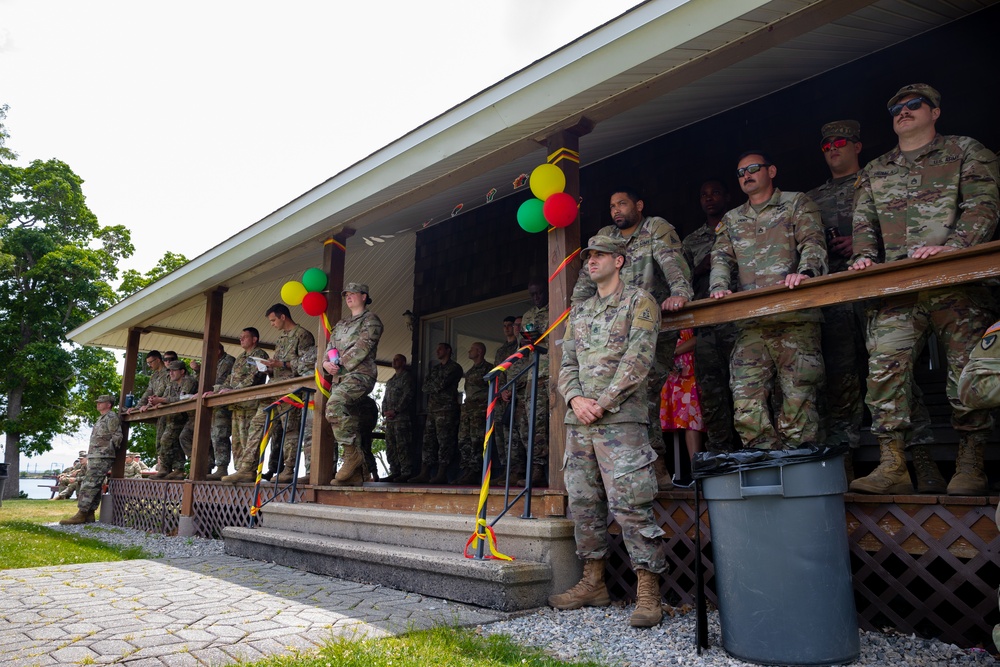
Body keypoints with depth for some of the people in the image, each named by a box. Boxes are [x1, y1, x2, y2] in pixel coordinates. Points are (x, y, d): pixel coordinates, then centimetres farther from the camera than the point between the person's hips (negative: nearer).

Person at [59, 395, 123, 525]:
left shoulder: (111, 417, -6)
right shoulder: (101, 418, 25)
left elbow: (117, 436, -14)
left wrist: (108, 450, -15)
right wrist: (89, 455, 21)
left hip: (102, 457, -10)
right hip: (94, 457, 10)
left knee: (89, 485, -14)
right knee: (95, 486, 8)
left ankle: (81, 514, -16)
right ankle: (89, 514, 10)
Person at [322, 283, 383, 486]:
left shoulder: (370, 320, 4)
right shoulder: (341, 324, 27)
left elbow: (362, 347, -9)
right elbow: (330, 347, 19)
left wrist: (341, 365, -11)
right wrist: (327, 362, -3)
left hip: (360, 374, -7)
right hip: (339, 378, 8)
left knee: (334, 406, -30)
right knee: (347, 419, 1)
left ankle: (352, 453, -22)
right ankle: (357, 473, 3)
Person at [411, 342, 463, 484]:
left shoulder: (454, 367, 2)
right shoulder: (434, 368, 24)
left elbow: (442, 384, -11)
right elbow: (424, 387, 14)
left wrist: (431, 387, 5)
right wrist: (437, 387, -1)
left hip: (446, 409, -7)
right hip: (432, 408, 7)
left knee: (444, 441, -9)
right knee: (428, 441, 3)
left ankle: (442, 475, -10)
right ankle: (424, 474, 3)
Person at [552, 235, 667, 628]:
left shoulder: (639, 301, 2)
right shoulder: (579, 312, 21)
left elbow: (638, 358, -9)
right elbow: (567, 364, 16)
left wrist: (602, 403, -14)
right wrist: (576, 399, -4)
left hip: (620, 418, -7)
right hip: (578, 420, 7)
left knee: (630, 504, -9)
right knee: (583, 503, 10)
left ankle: (648, 593, -1)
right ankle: (593, 583, 22)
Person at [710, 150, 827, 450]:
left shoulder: (797, 203, 14)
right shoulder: (731, 220, 25)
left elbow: (813, 243, -1)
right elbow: (721, 258, 14)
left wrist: (805, 271, -23)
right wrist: (719, 287, -9)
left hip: (795, 318, -3)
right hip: (751, 324, 4)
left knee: (798, 397, -5)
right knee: (746, 403, -7)